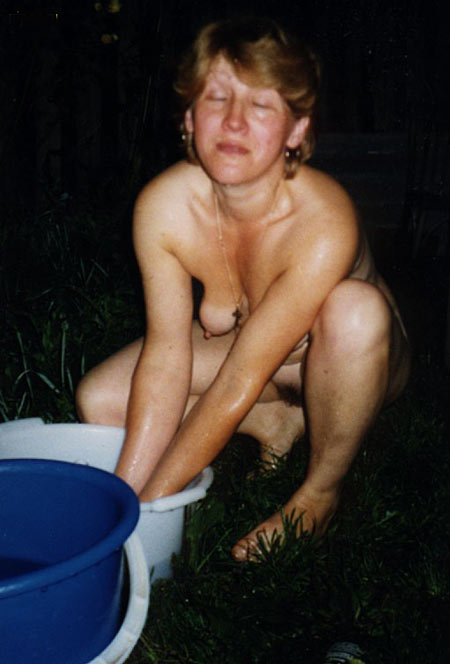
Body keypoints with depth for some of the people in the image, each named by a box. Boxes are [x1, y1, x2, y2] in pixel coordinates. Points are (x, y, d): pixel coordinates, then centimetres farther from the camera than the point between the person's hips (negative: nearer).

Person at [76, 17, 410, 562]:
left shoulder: (322, 225, -36)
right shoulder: (161, 207, -24)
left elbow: (239, 382, -34)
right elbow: (166, 354, -20)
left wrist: (150, 502, -30)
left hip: (345, 357, -3)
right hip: (238, 345, 4)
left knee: (355, 306, -38)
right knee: (98, 400, -12)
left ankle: (322, 490, -12)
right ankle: (277, 423, 6)